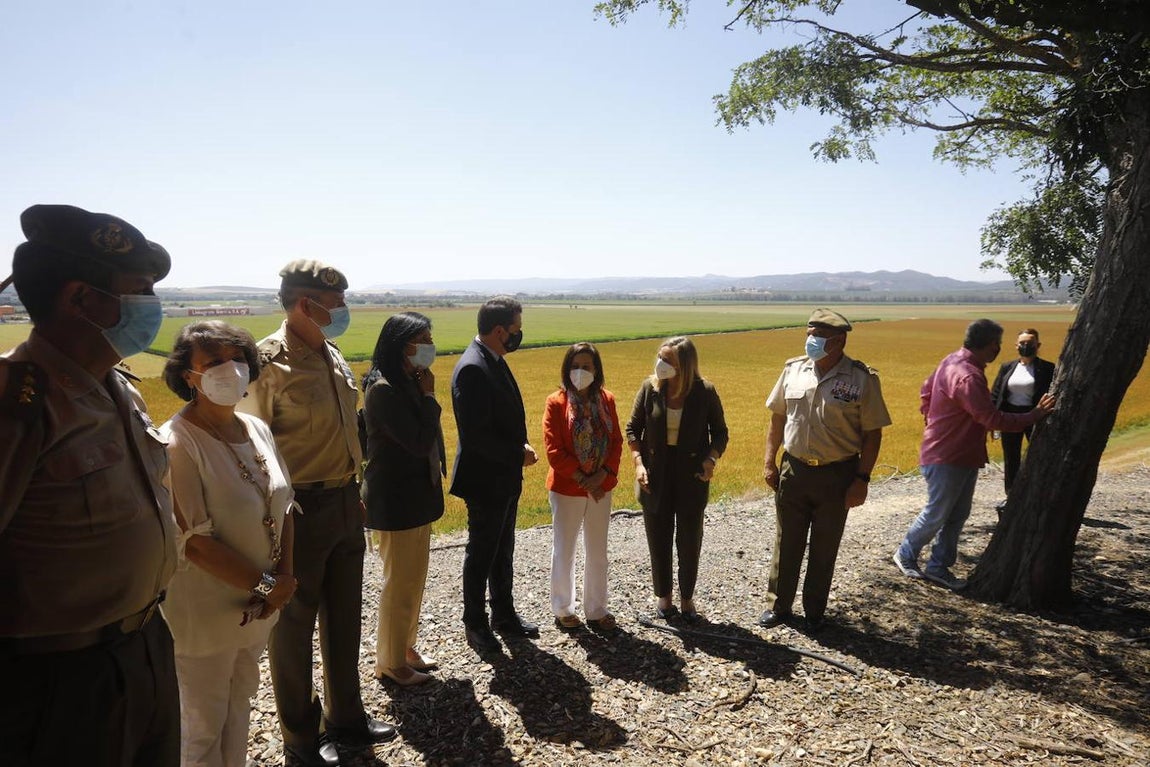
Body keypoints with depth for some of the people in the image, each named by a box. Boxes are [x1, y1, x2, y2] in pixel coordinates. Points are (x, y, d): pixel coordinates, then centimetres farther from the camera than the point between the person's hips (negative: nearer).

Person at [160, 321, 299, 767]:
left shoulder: (257, 429, 1)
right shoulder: (177, 443, -20)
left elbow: (282, 508, 6)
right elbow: (193, 540, -23)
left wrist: (283, 577, -7)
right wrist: (264, 585, -17)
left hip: (259, 607, 6)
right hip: (205, 613, -6)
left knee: (239, 707, 24)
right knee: (203, 727, 14)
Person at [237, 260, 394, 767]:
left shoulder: (332, 354, 7)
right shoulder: (268, 362, -17)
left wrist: (353, 492, 15)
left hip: (345, 502, 7)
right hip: (301, 511, -7)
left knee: (343, 618, 19)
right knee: (295, 625, 11)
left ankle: (345, 717, 38)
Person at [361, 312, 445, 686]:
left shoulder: (409, 383, 6)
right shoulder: (383, 390, -21)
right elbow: (420, 441, -25)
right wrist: (429, 395, -18)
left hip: (418, 496, 9)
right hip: (397, 500, -9)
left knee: (414, 579, 19)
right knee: (399, 583, 4)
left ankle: (405, 647, 35)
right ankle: (390, 662, 22)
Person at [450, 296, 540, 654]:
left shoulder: (494, 361, 7)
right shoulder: (472, 369, -24)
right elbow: (475, 434, -27)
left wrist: (521, 447, 1)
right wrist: (519, 454, -17)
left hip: (506, 477, 9)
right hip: (485, 480, -9)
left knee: (503, 551, 20)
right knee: (481, 554, 8)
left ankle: (504, 615, 36)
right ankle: (475, 624, 26)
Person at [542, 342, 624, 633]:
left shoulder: (606, 400, 0)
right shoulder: (556, 403, -11)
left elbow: (617, 442, 1)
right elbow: (554, 450, -14)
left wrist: (604, 473, -14)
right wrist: (581, 478, -17)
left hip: (601, 488, 4)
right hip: (566, 489, -4)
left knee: (597, 552, 14)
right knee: (563, 551, 10)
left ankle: (596, 610, 29)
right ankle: (562, 609, 28)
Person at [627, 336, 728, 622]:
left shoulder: (705, 391, -11)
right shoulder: (650, 387, -7)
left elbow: (720, 432, 0)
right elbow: (632, 428, 2)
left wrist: (711, 459, -18)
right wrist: (638, 463, -10)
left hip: (691, 476, -1)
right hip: (655, 476, 1)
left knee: (690, 541, 11)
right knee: (658, 540, 12)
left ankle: (687, 598, 31)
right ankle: (663, 596, 31)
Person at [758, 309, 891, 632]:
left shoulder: (862, 379, -11)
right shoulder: (793, 369, -1)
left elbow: (872, 433, -7)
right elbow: (778, 417, 7)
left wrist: (862, 479, -10)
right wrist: (769, 462, 5)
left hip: (837, 476, -2)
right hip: (793, 471, 3)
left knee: (824, 549, 13)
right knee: (786, 544, 14)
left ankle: (814, 612, 31)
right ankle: (778, 605, 30)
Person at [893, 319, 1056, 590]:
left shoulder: (952, 360, 5)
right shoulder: (968, 377, -26)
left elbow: (926, 391, 17)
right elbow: (993, 419, -25)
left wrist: (934, 421, 19)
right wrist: (1035, 415, -17)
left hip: (964, 457, 10)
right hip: (946, 459, -10)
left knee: (957, 515, 14)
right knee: (936, 515, 4)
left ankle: (939, 567, 22)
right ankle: (906, 555, 23)